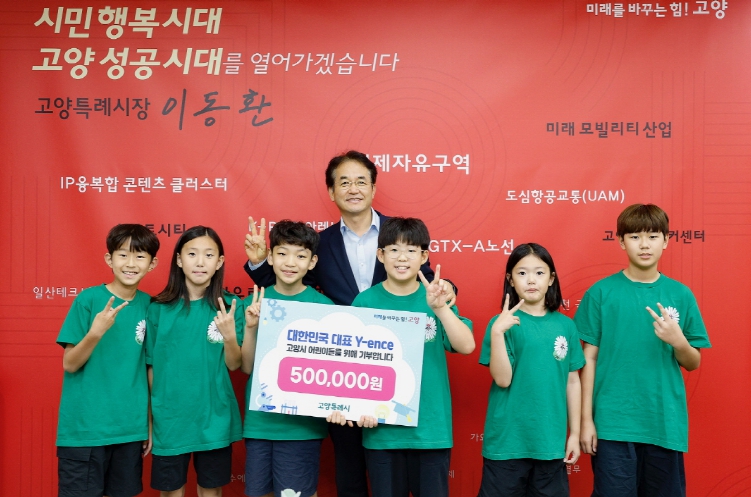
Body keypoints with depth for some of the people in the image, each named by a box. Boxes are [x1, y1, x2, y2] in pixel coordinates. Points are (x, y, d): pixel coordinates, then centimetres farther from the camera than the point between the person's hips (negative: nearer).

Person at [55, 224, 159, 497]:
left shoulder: (148, 304, 2)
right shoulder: (88, 299, -9)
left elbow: (147, 366, 8)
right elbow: (70, 364, -8)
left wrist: (149, 422, 7)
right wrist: (96, 332, -25)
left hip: (131, 428, 4)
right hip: (84, 428, -3)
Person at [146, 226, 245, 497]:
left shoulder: (231, 307, -5)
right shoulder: (159, 308, -5)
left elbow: (233, 365, -3)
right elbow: (151, 365, 3)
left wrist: (230, 335, -22)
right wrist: (150, 417, 4)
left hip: (214, 418, 0)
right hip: (169, 417, 0)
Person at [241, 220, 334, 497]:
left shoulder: (323, 306, -6)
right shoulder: (256, 302, 1)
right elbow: (246, 367, 1)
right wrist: (251, 327, -14)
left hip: (302, 422, -3)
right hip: (259, 420, 3)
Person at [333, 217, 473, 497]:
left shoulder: (437, 296, -2)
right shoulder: (365, 301, -3)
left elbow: (466, 346, -13)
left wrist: (440, 308, -26)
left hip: (431, 427, 0)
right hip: (381, 427, 0)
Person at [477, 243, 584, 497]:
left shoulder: (565, 325, 2)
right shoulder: (504, 322, -6)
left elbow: (572, 381, 8)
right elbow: (502, 379, -13)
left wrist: (574, 433, 9)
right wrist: (497, 332, -23)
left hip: (551, 440, 3)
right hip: (508, 440, -3)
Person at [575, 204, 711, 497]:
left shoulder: (681, 295, 3)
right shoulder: (601, 292, -3)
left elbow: (693, 364, 7)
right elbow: (590, 358, -1)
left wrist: (678, 341, -14)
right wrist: (586, 418, -4)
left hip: (666, 425, 2)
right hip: (613, 423, -2)